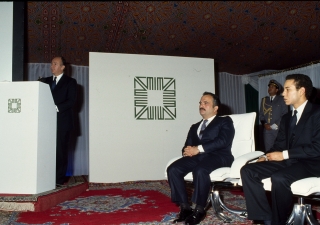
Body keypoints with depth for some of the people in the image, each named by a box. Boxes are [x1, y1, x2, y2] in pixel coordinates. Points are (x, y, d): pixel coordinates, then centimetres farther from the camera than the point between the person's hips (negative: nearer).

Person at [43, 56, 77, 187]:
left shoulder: (70, 82, 5)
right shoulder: (46, 81, 19)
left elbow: (72, 100, -6)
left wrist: (57, 108, -16)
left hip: (62, 121, -4)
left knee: (60, 150, -3)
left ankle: (59, 179, 2)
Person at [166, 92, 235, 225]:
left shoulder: (225, 121, 12)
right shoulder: (194, 127, 30)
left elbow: (223, 141, -7)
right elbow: (187, 146, 21)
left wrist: (199, 149, -16)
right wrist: (187, 151, -6)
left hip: (218, 156, -5)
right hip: (197, 157, 5)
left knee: (200, 170, -36)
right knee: (172, 169, -21)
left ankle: (199, 210, -18)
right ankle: (185, 207, -12)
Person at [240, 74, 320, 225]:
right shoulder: (286, 117, 19)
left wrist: (285, 154, -17)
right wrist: (267, 156, -4)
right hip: (287, 161, 7)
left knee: (279, 178, -36)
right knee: (247, 171, -13)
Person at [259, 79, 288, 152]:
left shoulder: (282, 99, 6)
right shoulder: (264, 100, 17)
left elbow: (285, 115, -2)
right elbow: (261, 114, 15)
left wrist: (274, 126, -10)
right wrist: (265, 124, -4)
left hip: (279, 129, -3)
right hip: (267, 130, 3)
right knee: (268, 150, -2)